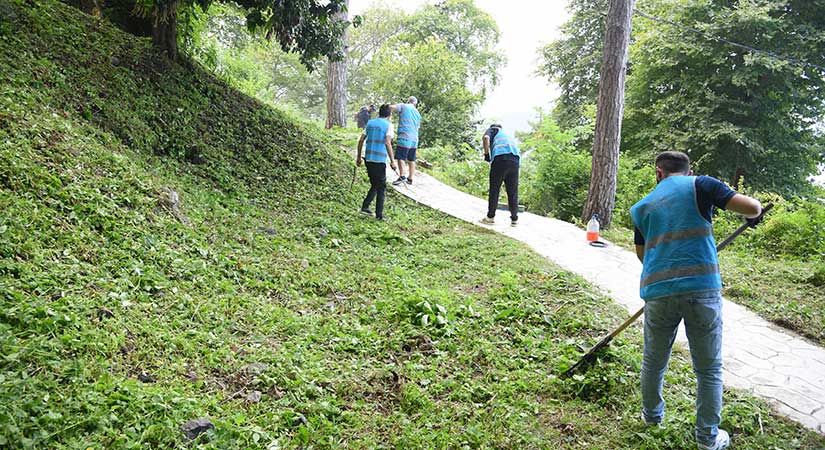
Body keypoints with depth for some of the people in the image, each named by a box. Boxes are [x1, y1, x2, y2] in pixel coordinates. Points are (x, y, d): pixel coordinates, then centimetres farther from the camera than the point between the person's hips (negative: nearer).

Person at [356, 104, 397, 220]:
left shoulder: (370, 123, 12)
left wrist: (359, 157, 17)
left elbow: (361, 140, 10)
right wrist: (392, 161, -11)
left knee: (375, 185, 21)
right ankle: (379, 215, 7)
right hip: (380, 160, -5)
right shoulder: (388, 125, -3)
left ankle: (365, 207, 15)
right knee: (381, 188, 5)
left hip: (368, 159, 5)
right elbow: (387, 143, -14)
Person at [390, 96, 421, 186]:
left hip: (404, 137, -6)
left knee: (401, 157, -5)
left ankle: (402, 176, -12)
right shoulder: (417, 113, 20)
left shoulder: (403, 106, 1)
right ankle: (410, 178, 14)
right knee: (411, 160, 9)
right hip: (414, 139, 6)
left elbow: (392, 107, -15)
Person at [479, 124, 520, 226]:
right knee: (513, 191, 9)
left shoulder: (492, 129, 21)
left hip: (501, 157, -5)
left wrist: (486, 154, 4)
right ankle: (514, 219, 10)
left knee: (494, 190, 2)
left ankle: (490, 217, 5)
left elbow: (486, 138, -2)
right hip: (515, 159, 5)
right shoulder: (508, 135, 37)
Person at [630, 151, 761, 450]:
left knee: (653, 361, 20)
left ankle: (652, 415, 39)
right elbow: (752, 207, -4)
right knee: (709, 369, 12)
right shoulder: (700, 186, 4)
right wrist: (753, 215, 20)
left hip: (658, 293, 3)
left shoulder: (642, 207, 16)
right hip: (703, 290, -3)